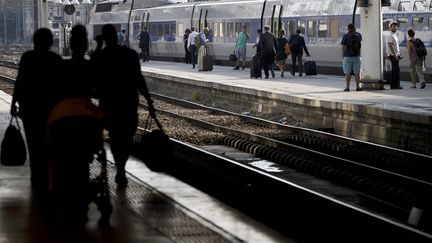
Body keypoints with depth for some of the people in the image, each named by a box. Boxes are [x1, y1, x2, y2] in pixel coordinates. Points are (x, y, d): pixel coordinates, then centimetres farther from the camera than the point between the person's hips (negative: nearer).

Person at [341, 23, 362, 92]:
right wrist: (354, 31, 28)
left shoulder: (346, 36, -5)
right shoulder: (358, 35, 5)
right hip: (356, 57, 2)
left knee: (347, 73, 1)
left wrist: (343, 57, 1)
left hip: (347, 57, -2)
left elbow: (343, 47, -7)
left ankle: (347, 87, -2)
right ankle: (357, 87, 4)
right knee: (357, 73, 7)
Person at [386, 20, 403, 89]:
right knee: (397, 70, -14)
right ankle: (397, 84, -16)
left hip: (396, 56, 10)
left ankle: (392, 85, 11)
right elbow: (390, 46, -19)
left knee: (394, 71, 9)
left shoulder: (395, 35, 20)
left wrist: (399, 55, 17)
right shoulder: (390, 36, -11)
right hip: (392, 55, -10)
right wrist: (395, 55, -23)